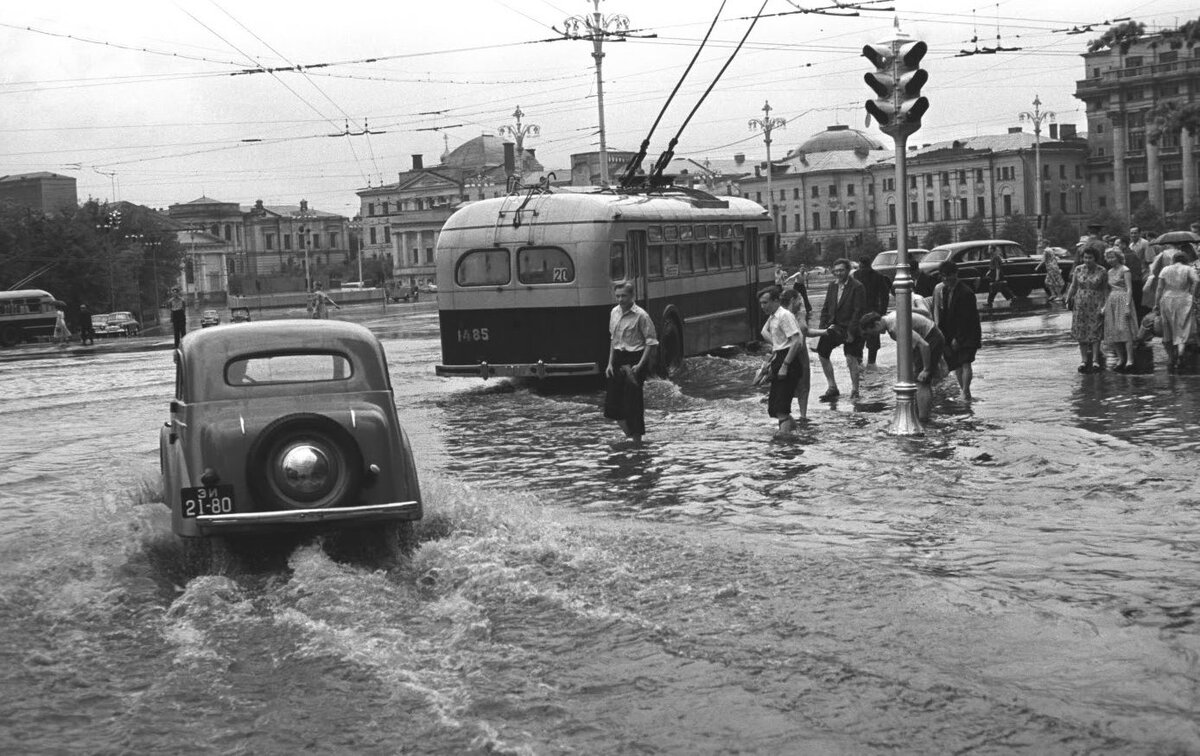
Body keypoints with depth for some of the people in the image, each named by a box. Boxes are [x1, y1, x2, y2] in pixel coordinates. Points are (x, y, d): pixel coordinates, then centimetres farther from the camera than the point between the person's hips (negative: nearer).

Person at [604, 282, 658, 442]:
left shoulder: (640, 315, -12)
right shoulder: (614, 313, 8)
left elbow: (651, 341, -11)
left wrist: (640, 365, -17)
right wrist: (610, 363, 12)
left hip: (635, 358, -6)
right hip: (618, 359, 6)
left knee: (633, 400, -4)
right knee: (612, 401, 4)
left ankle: (637, 438, 9)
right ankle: (628, 433, 22)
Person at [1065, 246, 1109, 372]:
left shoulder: (1102, 272, -2)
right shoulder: (1078, 269, 3)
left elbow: (1105, 290, 2)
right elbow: (1073, 286, 10)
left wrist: (1105, 306, -5)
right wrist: (1068, 300, 2)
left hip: (1096, 305, -2)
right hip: (1080, 304, 3)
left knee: (1095, 333, -5)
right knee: (1081, 333, 2)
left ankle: (1095, 361, -4)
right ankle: (1084, 360, 8)